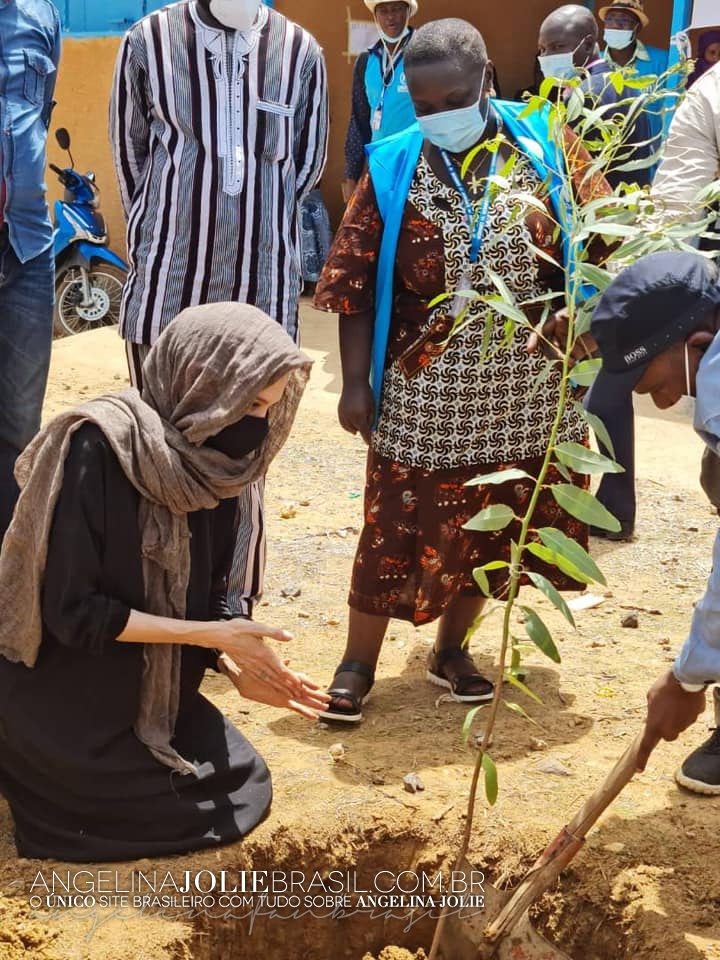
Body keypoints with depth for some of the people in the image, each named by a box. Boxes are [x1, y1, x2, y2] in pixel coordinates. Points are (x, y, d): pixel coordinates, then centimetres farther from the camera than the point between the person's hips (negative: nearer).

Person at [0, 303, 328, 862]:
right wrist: (212, 636, -22)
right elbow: (73, 611, -26)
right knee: (209, 810, -4)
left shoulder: (204, 467, -3)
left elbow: (196, 603, 6)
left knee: (246, 787, 7)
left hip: (148, 687, 7)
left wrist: (237, 668, -11)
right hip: (61, 696, -7)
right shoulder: (99, 448, -26)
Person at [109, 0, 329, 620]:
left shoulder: (300, 51, 3)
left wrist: (254, 232, 12)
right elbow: (131, 154, 10)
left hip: (260, 289, 1)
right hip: (168, 286, 0)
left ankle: (234, 602, 23)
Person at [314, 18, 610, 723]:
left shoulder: (544, 146, -1)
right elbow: (355, 286, -4)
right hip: (424, 392, -2)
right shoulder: (392, 168, -4)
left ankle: (451, 647, 33)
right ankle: (358, 662, 20)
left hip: (522, 389, 2)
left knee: (493, 525, 13)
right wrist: (355, 382, -7)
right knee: (398, 528, 2)